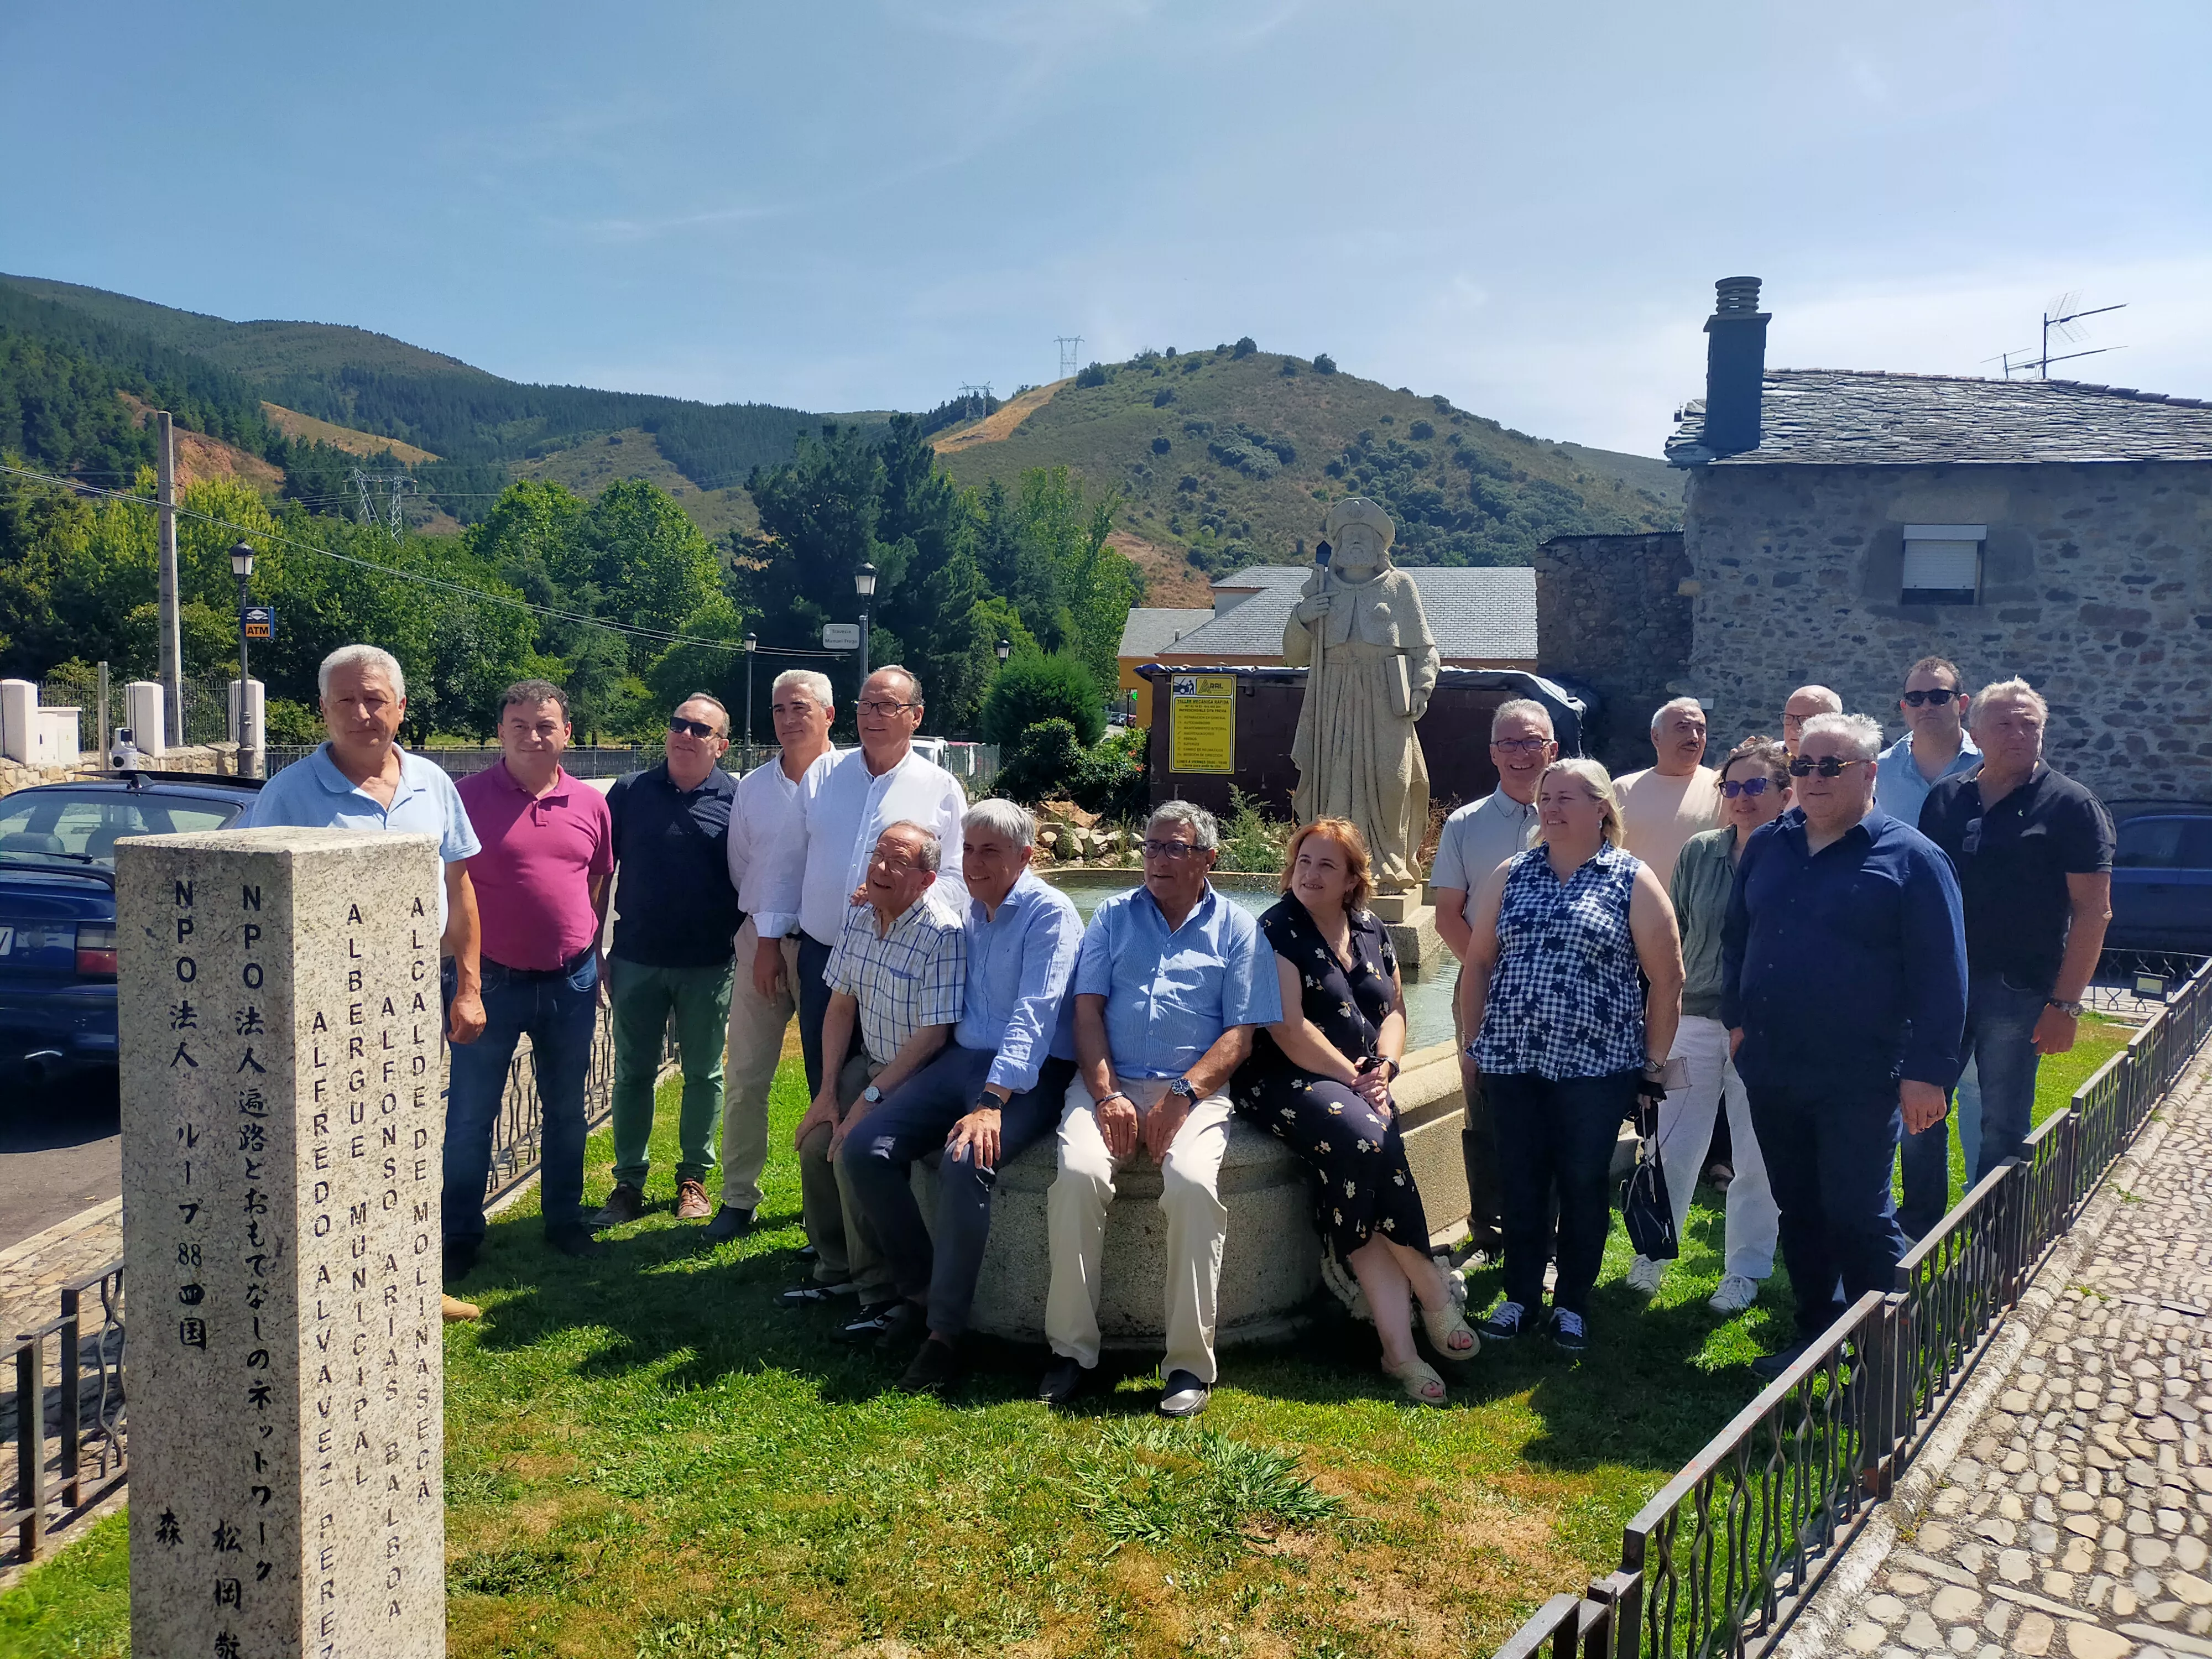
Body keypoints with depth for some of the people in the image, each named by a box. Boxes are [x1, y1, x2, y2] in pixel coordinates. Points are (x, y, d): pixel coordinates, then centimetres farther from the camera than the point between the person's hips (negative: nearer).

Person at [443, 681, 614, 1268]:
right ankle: (461, 1235, 19)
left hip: (571, 981, 3)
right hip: (492, 978, -3)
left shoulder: (590, 803, 4)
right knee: (470, 1114, 4)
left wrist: (592, 952, 9)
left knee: (567, 1110, 15)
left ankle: (564, 1220, 29)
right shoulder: (467, 797, -7)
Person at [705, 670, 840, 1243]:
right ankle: (739, 1197, 16)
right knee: (745, 1078, 4)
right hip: (760, 940, 4)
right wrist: (765, 941, 8)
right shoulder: (752, 787, 11)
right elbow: (742, 870, 15)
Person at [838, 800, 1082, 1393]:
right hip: (962, 1060, 7)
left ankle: (945, 1332, -19)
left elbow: (1033, 1015, -19)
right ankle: (921, 1289, 4)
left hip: (1029, 1077, -7)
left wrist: (991, 1103, -29)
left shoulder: (1049, 913, -8)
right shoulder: (968, 915, 16)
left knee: (965, 1161, -33)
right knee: (866, 1149, -11)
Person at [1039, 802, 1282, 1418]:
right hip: (1109, 1082, 2)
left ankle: (1189, 1363, -19)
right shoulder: (1113, 916, 16)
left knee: (1194, 1182, -31)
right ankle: (1072, 1350, -15)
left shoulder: (1237, 930, 10)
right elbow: (1088, 1009, 7)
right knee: (1078, 1172, -28)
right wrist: (1107, 1094, -9)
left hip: (1195, 1090, -1)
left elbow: (1240, 1033, 2)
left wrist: (1183, 1094, -13)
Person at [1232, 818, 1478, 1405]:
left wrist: (1383, 1068, -2)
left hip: (1359, 1085, 5)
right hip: (1285, 1082, -5)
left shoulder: (1370, 932, 15)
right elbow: (1289, 1030, -11)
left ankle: (1398, 1344, -26)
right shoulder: (1276, 930, -4)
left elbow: (1395, 1010, 17)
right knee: (1364, 1137, -32)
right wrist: (1353, 1079, -11)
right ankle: (1431, 1289, -14)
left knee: (1355, 1160, -25)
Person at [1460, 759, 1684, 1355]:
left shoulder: (1633, 880, -1)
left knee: (1584, 1184, 7)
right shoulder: (1510, 876, 9)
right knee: (1520, 1183, 8)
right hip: (1513, 1060, 3)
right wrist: (1474, 1044, 10)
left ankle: (1572, 1304, 22)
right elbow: (1479, 963, 12)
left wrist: (1654, 1062, -2)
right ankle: (1520, 1297, 22)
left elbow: (1667, 978, -1)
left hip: (1597, 1064, -3)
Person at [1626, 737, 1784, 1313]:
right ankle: (1653, 1254, 27)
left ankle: (1744, 1271, 26)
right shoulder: (1699, 853, 3)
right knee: (1670, 1147, 8)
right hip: (1694, 1021, 3)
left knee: (1757, 1162, 9)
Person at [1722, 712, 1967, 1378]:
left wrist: (1927, 1071, -13)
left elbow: (1940, 973, -10)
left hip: (1859, 1081, -5)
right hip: (1772, 1073, 5)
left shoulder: (1910, 858, -7)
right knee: (1798, 1212, 15)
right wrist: (1736, 1017, 12)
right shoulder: (1767, 847, 8)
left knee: (1858, 1218, 0)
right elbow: (1736, 938, 19)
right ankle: (1813, 1335, 29)